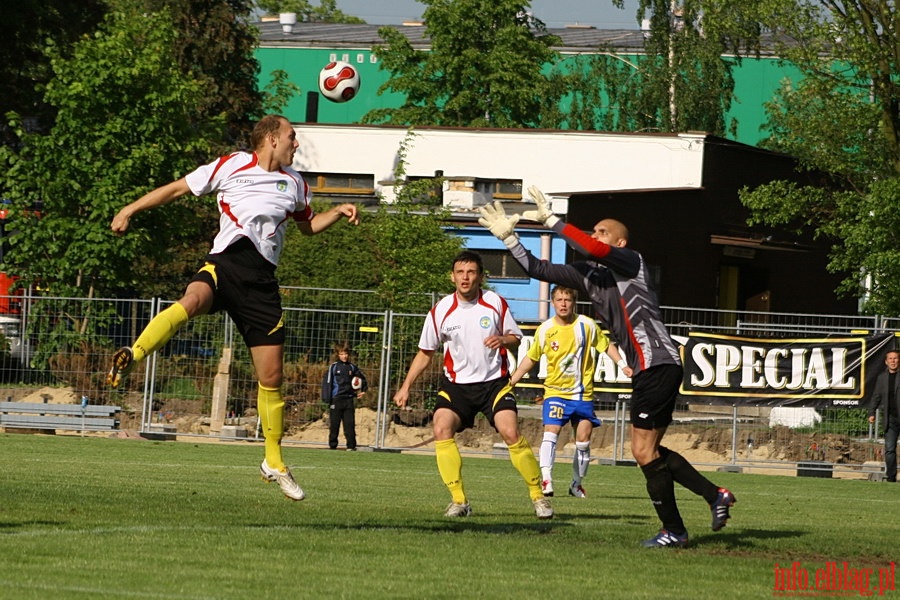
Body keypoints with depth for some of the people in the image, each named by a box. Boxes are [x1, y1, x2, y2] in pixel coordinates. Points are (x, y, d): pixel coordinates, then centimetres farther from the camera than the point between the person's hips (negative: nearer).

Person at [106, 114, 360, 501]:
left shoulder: (294, 184, 21)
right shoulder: (231, 166, 7)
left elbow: (308, 225, 37)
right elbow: (178, 189, 11)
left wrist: (337, 214, 17)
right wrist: (130, 210, 5)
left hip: (261, 279, 4)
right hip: (224, 262, -4)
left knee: (271, 376, 3)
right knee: (193, 300, -42)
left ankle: (274, 463, 17)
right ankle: (132, 356, -52)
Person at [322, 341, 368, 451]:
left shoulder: (352, 367, 8)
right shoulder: (333, 367, -1)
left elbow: (362, 379, 24)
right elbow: (327, 382, -3)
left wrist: (363, 391, 13)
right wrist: (327, 399, -9)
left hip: (349, 399, 2)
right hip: (336, 399, -2)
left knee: (350, 424, -1)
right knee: (334, 424, 2)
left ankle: (351, 445, 1)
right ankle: (333, 445, 9)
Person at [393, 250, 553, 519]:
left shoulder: (496, 303, -5)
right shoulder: (440, 310, -3)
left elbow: (516, 337, 6)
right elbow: (425, 352, 8)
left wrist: (504, 339, -18)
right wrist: (406, 386, 3)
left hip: (494, 381, -1)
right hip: (456, 384, 1)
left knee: (511, 433, -18)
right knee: (441, 428, -22)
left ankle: (538, 495, -1)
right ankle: (459, 500, -14)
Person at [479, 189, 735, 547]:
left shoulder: (630, 262, -6)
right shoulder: (588, 275, 16)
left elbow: (593, 249, -26)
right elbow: (539, 270, 18)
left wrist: (550, 220, -20)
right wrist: (508, 237, 10)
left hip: (657, 365, -10)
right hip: (647, 369, 10)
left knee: (644, 451, -6)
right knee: (649, 451, 14)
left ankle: (673, 530, 1)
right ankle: (715, 495, 18)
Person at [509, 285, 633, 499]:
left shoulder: (586, 325, -5)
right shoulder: (544, 330, -2)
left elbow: (607, 345, 7)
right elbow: (531, 358, 10)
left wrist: (623, 365, -4)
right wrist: (511, 381, 9)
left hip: (583, 393, 1)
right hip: (555, 391, -1)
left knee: (583, 440, 2)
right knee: (551, 432, -19)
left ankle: (577, 484, 17)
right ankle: (545, 478, -24)